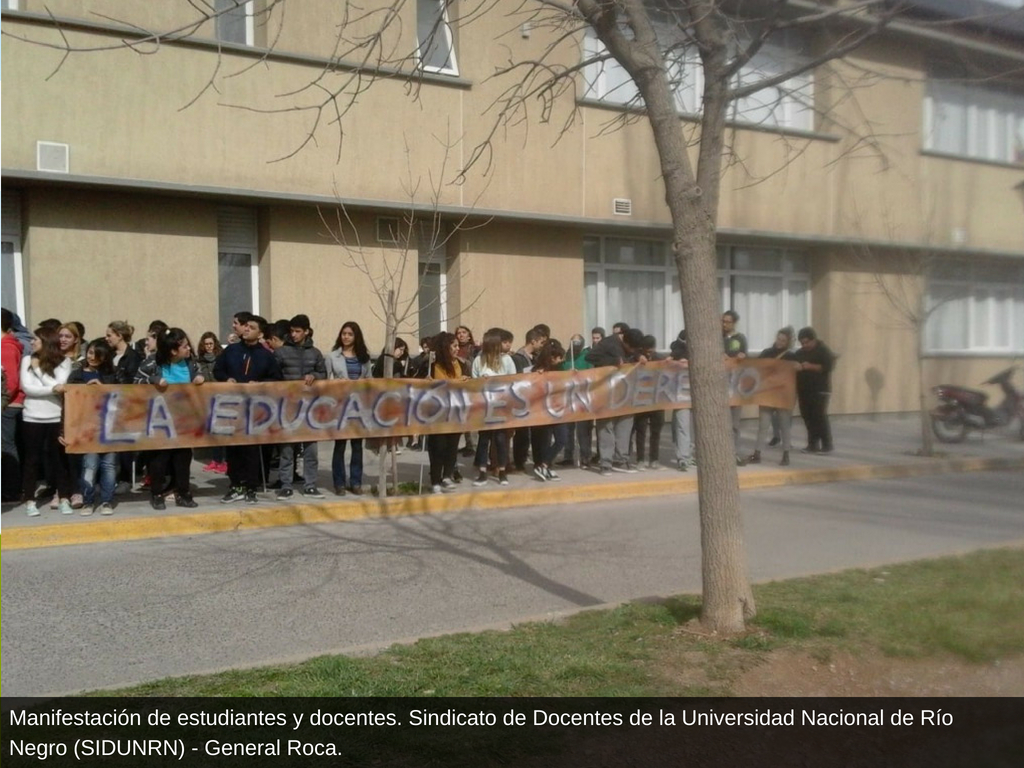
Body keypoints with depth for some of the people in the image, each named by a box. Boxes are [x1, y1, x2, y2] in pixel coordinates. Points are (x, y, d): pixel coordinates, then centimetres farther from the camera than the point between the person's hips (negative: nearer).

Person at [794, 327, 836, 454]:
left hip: (820, 390, -6)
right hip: (804, 390, 6)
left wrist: (811, 366, -21)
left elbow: (829, 366, -15)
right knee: (808, 417, 5)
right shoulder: (799, 353, 14)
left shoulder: (824, 350, -4)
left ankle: (827, 445, -1)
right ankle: (813, 444, 12)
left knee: (820, 417, -8)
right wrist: (795, 368, -8)